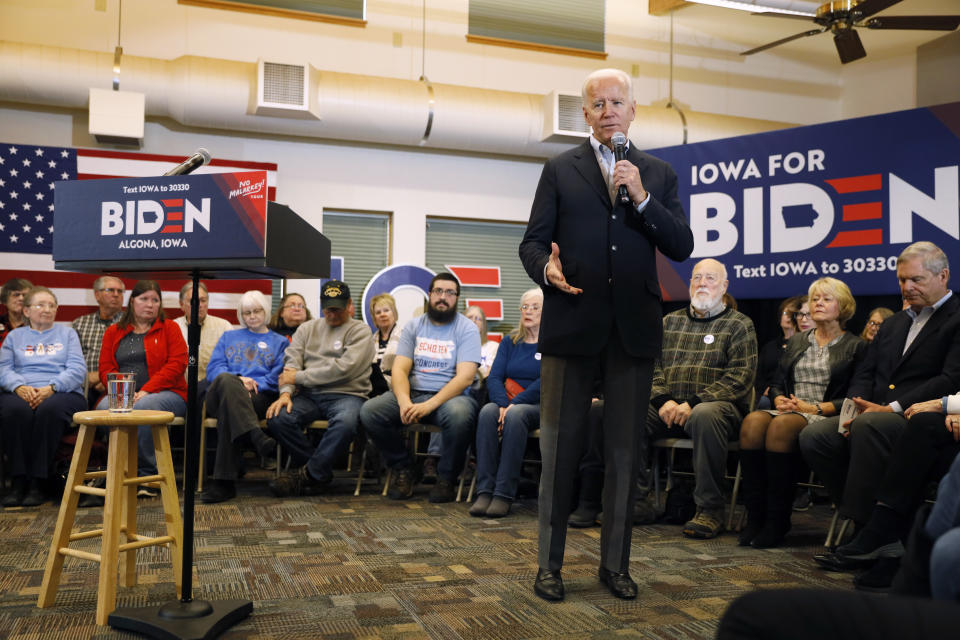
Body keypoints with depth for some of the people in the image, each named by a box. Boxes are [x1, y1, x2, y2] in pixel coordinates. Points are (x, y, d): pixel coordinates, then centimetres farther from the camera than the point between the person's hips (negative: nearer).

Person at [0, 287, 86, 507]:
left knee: (49, 409, -37)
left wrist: (51, 387, -13)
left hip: (61, 392, -1)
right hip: (21, 392, 1)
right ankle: (19, 482, -29)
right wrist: (19, 386, -14)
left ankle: (39, 483, -32)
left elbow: (77, 369, 5)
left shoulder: (67, 333, 20)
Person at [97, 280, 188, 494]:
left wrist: (146, 390, -15)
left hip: (165, 393, -3)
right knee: (104, 408, -31)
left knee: (144, 407, -36)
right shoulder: (113, 332, 19)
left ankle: (149, 474, -25)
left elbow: (177, 363, -3)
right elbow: (105, 368, 10)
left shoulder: (169, 328, 10)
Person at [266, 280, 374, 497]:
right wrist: (286, 392, -11)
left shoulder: (360, 331, 4)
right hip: (309, 396, 4)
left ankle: (307, 474, -17)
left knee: (345, 422, -38)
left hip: (346, 395, -4)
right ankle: (320, 473, -10)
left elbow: (342, 369, -10)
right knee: (277, 418, -25)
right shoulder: (307, 328, 21)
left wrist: (298, 377, -8)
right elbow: (291, 362, 10)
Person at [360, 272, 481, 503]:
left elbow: (465, 377, -13)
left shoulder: (467, 329, 0)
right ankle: (404, 469, 1)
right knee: (369, 411, -21)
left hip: (450, 395, -3)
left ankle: (446, 478, -11)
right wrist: (404, 401, -19)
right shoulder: (414, 326, 12)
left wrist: (429, 405, -25)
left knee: (460, 414, -39)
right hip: (413, 393, 4)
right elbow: (400, 369, 3)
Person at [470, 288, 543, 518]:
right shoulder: (510, 342, 16)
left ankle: (504, 494, -35)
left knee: (516, 415, -36)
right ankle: (485, 491, -34)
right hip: (509, 402, 4)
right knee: (488, 412, -29)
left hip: (540, 406, -4)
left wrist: (515, 404, -20)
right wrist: (503, 404, -15)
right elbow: (494, 378, 5)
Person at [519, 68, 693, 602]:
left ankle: (616, 563, 21)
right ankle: (550, 563, 15)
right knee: (560, 448, 4)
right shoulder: (560, 170, 8)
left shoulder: (658, 174, 12)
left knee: (625, 451, 8)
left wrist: (642, 198, -10)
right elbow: (533, 241, 3)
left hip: (634, 329, 2)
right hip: (572, 324, -1)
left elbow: (681, 247, 3)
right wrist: (546, 268, -18)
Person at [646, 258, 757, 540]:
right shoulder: (670, 321, 20)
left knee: (705, 414, -40)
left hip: (719, 404, -4)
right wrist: (664, 400, -9)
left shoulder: (739, 325, 8)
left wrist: (693, 404, -16)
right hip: (668, 406, 4)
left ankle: (710, 508, -28)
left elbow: (740, 378, -5)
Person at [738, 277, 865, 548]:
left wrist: (815, 408, -12)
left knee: (781, 425, -37)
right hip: (788, 410, 5)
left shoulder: (855, 346, 8)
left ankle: (777, 519, -32)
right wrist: (780, 399, -3)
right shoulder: (796, 342, 25)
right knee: (753, 421, -31)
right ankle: (755, 515, -30)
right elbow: (776, 383, 20)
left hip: (825, 417, -4)